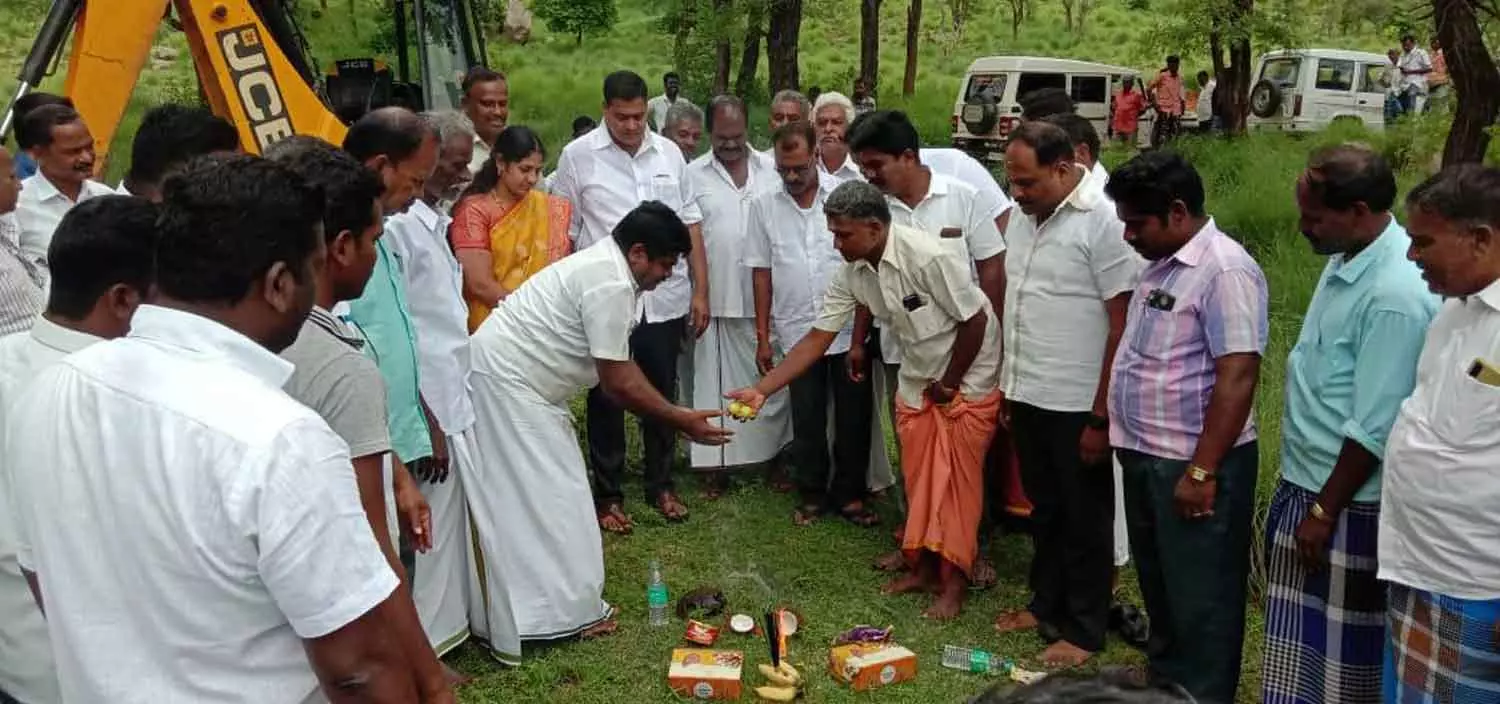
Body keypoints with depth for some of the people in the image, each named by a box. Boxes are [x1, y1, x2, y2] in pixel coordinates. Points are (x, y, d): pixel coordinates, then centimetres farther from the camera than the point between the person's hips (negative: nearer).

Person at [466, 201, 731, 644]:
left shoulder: (605, 268, 10)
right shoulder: (611, 286, -22)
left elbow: (621, 366, 13)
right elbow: (617, 383, -20)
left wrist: (677, 415, 10)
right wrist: (682, 421, -10)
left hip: (509, 375, 11)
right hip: (508, 383, -11)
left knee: (534, 494, 17)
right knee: (548, 497, -3)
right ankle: (566, 612, 8)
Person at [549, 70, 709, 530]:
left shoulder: (669, 153, 6)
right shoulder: (578, 156, -4)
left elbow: (690, 225, 9)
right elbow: (564, 234, -3)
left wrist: (700, 290, 5)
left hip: (666, 301, 3)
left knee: (662, 396, 14)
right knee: (607, 401, 8)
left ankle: (661, 484, 31)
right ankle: (608, 496, 22)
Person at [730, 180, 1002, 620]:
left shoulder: (926, 257, -30)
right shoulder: (852, 273, -8)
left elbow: (974, 319, -22)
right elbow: (817, 339, -6)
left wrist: (949, 383, -12)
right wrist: (762, 390, -13)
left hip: (967, 378, -6)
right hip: (919, 380, 7)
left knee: (956, 482, -3)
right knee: (918, 479, 10)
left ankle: (954, 583, 8)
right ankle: (923, 568, 25)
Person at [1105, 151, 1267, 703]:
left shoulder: (1225, 271, -20)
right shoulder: (1162, 264, 9)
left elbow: (1237, 378, -24)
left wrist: (1202, 471, -24)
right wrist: (1116, 428, 19)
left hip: (1193, 464, -9)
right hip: (1146, 456, 9)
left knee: (1200, 596, 6)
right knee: (1158, 582, 22)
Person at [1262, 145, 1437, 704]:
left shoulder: (1395, 296, -24)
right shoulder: (1346, 260, 4)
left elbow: (1373, 431, -22)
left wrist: (1323, 513, -15)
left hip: (1347, 508, -8)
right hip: (1304, 485, 9)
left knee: (1342, 652, 8)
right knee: (1296, 643, 20)